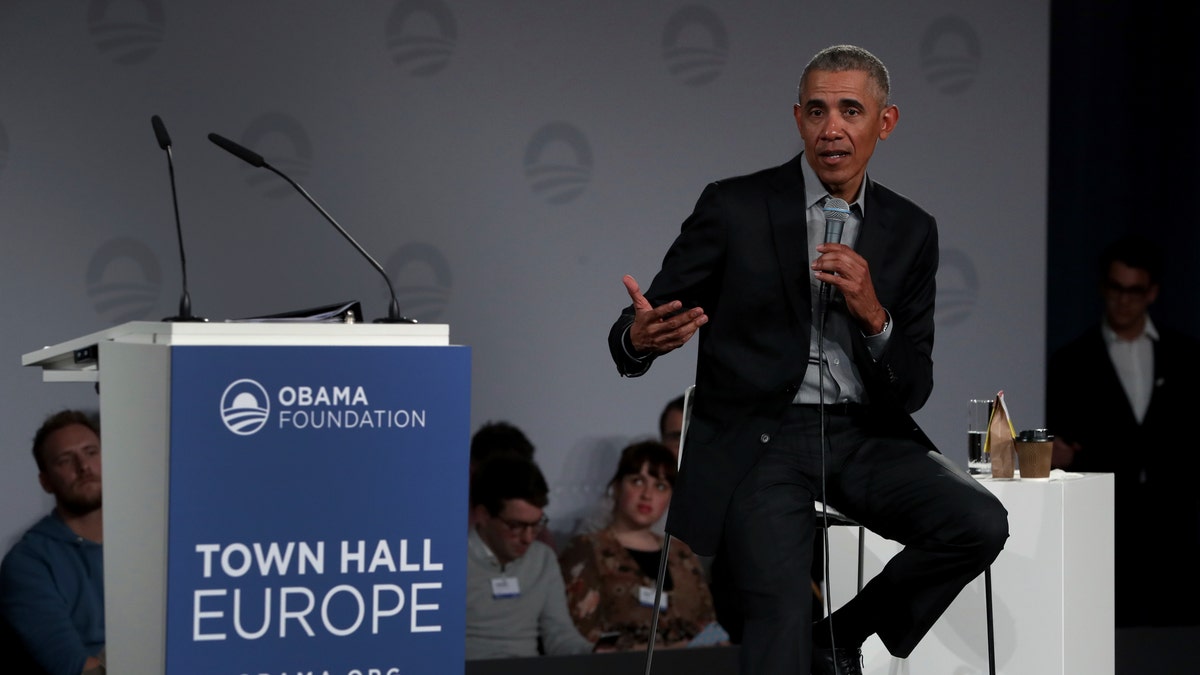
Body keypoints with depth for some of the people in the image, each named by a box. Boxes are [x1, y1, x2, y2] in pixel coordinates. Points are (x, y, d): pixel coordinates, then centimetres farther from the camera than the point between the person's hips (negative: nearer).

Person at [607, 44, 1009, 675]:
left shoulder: (910, 231, 10)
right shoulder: (734, 207, 0)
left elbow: (912, 388, 9)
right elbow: (633, 335, 0)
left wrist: (874, 315, -11)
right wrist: (641, 338, -26)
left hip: (864, 439, 4)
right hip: (760, 439, -4)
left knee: (980, 523, -22)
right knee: (781, 607, -27)